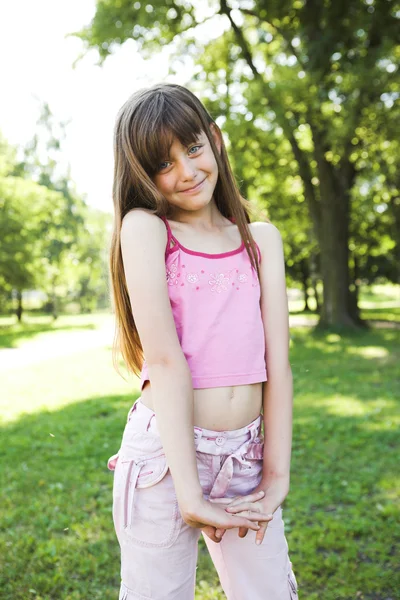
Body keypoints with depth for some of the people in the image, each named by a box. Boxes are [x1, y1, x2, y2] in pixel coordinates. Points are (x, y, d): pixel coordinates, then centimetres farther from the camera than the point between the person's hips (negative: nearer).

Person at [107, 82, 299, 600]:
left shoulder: (261, 240, 7)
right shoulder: (143, 227, -5)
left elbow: (277, 362, 1)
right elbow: (165, 358, -13)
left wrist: (277, 478, -4)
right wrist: (189, 492, -16)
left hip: (245, 457, 4)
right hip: (164, 456, -3)